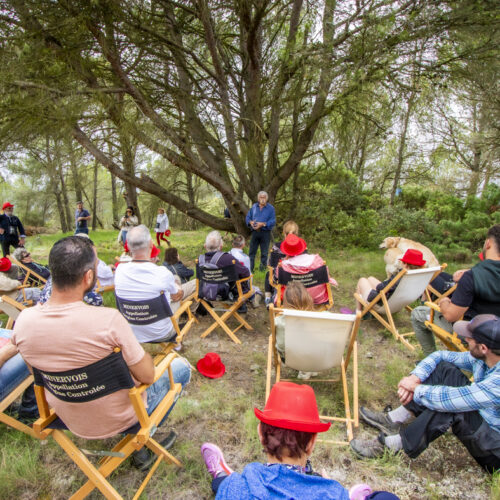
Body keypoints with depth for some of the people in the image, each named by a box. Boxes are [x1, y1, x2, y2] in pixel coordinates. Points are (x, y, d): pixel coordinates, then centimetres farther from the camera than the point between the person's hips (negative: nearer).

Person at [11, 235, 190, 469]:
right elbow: (147, 376, -23)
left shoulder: (23, 321, -18)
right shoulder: (108, 320, -35)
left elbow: (38, 370, 1)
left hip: (70, 421, 5)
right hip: (117, 420, -5)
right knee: (181, 366, 17)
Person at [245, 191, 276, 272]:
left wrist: (263, 224, -19)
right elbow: (248, 217, 13)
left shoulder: (271, 208, -2)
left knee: (264, 253, 5)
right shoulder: (254, 206, 10)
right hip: (255, 232, 3)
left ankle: (262, 269, 16)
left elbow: (273, 221, -9)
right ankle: (250, 269, 12)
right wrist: (250, 222, -9)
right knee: (252, 251, 5)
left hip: (265, 233, -3)